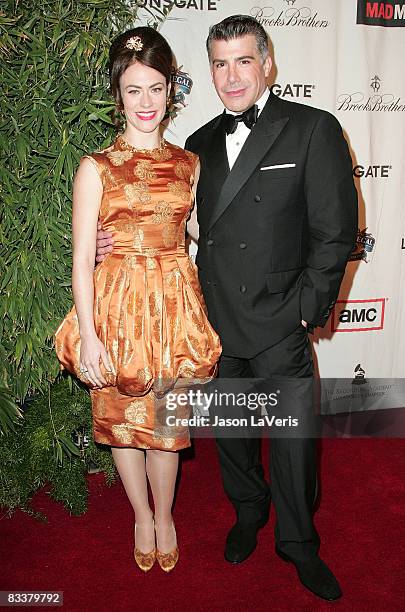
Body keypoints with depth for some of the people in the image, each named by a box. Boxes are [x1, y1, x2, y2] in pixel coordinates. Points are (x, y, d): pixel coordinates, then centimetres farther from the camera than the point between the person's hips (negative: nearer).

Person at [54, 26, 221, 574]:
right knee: (121, 417, 13)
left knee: (167, 419, 12)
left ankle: (165, 515, 38)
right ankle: (142, 515, 39)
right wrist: (88, 336, -11)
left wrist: (199, 311, 6)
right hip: (117, 307, -1)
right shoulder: (96, 168, -3)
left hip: (176, 303, 2)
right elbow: (82, 259, -6)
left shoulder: (189, 164, 6)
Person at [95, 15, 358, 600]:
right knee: (229, 429, 20)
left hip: (279, 325, -4)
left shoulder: (313, 129, -6)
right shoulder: (201, 142, 10)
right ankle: (248, 513, 47)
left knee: (292, 439, 9)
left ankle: (298, 542, 36)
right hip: (215, 322, 5)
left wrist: (307, 308, -11)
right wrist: (118, 241, -1)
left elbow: (336, 230, -8)